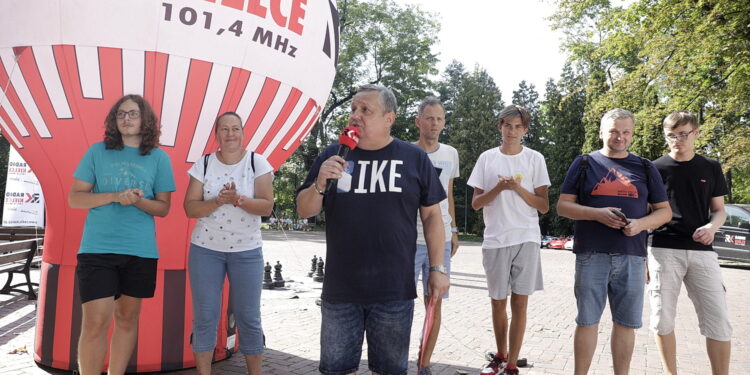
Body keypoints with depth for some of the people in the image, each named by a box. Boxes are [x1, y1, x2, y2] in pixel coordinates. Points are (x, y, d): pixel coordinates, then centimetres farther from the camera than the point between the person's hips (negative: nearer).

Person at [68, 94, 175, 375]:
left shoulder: (159, 158, 4)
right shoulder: (97, 151, 4)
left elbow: (163, 207, 5)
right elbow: (74, 198, 2)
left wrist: (138, 201, -16)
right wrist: (115, 196, -14)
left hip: (141, 250, 1)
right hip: (97, 248, -1)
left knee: (127, 318, 11)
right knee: (95, 322, -6)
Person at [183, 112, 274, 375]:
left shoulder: (257, 163, -3)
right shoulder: (204, 164, 1)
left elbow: (267, 206, -10)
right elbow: (190, 208, -4)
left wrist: (238, 200, -26)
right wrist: (218, 201, -21)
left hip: (247, 251, -1)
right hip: (205, 249, 1)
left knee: (248, 318, 4)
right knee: (204, 317, 4)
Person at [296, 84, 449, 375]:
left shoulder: (415, 158, 1)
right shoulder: (332, 155, 4)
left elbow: (431, 215, 5)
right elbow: (304, 211, 5)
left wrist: (437, 268, 1)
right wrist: (320, 183, -14)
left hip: (394, 289, -1)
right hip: (340, 289, 2)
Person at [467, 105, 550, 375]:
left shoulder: (535, 159, 4)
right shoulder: (487, 158, 6)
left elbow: (544, 206, 1)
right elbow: (476, 203, 4)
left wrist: (519, 188, -14)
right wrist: (498, 188, -13)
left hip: (526, 239, -1)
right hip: (495, 240, 1)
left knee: (519, 302, -1)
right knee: (498, 301, 10)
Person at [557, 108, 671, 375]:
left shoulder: (645, 168, 13)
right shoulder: (584, 164, 7)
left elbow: (664, 211, 12)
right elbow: (563, 206, 3)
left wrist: (641, 224, -9)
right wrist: (597, 214, -14)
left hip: (632, 256, 2)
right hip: (591, 255, -2)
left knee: (626, 322, 8)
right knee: (587, 321, 4)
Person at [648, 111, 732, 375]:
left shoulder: (711, 168, 9)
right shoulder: (655, 169, 3)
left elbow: (719, 210, 14)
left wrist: (712, 226, -11)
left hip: (701, 251, 2)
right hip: (663, 251, -1)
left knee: (719, 321, 0)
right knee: (662, 319, 3)